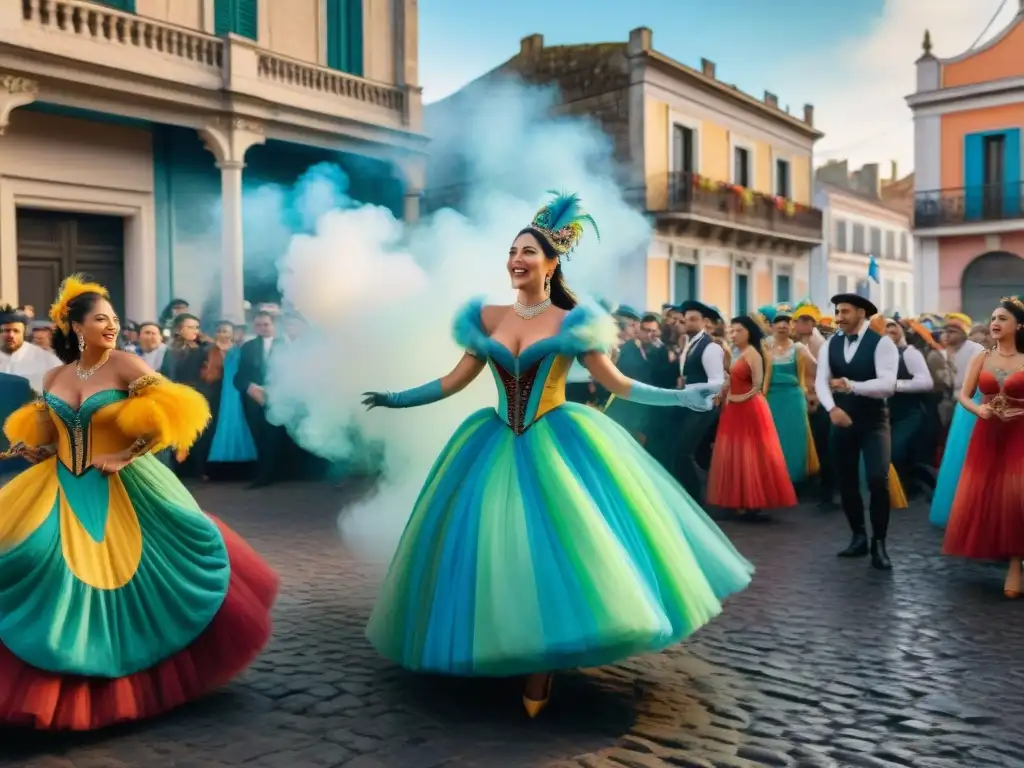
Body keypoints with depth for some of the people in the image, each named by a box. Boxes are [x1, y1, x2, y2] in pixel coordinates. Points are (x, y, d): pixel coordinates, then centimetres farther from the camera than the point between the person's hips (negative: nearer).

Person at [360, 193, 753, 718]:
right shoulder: (488, 318, 7)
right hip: (498, 449, 3)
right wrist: (398, 399, 10)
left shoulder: (572, 322, -2)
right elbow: (456, 381, 11)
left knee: (557, 547, -7)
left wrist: (680, 397, -10)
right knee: (501, 550, 3)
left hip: (558, 446, -3)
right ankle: (514, 653, 20)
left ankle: (541, 667, 6)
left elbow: (616, 383, -2)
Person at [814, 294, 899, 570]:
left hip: (873, 421, -5)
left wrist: (852, 386, -29)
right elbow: (820, 381, -6)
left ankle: (879, 542, 2)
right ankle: (858, 537, 25)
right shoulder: (830, 345, 4)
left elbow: (888, 384, -20)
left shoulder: (881, 342, -10)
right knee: (846, 481, 10)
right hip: (842, 419, 5)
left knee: (878, 480, -13)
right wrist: (832, 408, -23)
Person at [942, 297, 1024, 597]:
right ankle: (989, 550, 22)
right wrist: (978, 409, -18)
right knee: (981, 495, 4)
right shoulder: (981, 359, 5)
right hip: (986, 435, 3)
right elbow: (963, 395, 1)